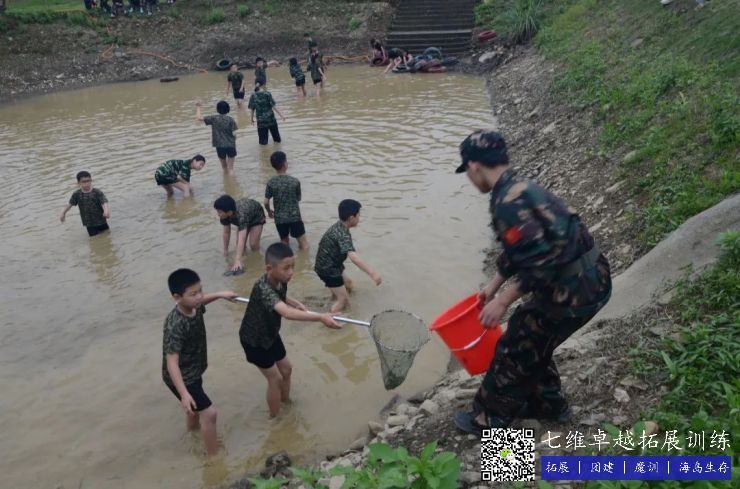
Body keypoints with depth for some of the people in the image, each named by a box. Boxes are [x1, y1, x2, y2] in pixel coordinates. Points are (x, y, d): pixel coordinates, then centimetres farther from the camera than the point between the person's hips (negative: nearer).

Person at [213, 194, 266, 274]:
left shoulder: (241, 215, -48)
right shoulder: (224, 215, -30)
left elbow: (241, 239, -55)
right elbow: (226, 232, -13)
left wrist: (237, 260, -61)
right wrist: (225, 250, -6)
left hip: (256, 217, -5)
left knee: (253, 245, -17)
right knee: (239, 244, -8)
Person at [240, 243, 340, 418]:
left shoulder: (280, 282, -13)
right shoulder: (263, 288, -41)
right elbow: (287, 313, -55)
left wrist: (298, 304, -8)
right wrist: (320, 317, -62)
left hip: (270, 334, 8)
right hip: (254, 340, -8)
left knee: (286, 368, 19)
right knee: (275, 378, 2)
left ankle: (286, 402, 43)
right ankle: (275, 417, 24)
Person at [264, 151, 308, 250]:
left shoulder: (271, 183, -7)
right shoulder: (295, 181, -10)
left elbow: (266, 202, -3)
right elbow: (299, 198, 3)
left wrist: (269, 211, 18)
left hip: (279, 218, 2)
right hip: (294, 216, -2)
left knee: (285, 244, 20)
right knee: (304, 244, 4)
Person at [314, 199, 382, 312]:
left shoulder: (338, 226, 1)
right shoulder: (343, 235, -32)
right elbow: (353, 257, -47)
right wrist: (372, 273, -53)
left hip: (331, 265, 10)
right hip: (328, 269, -10)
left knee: (348, 284, 28)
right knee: (343, 299, -5)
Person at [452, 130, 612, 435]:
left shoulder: (507, 202, -21)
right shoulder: (519, 189, 12)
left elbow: (539, 261, -26)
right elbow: (516, 250, 24)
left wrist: (502, 301, -15)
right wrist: (492, 288, 34)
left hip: (573, 290, -9)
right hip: (590, 279, 9)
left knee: (515, 350, 9)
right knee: (532, 343, 25)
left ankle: (489, 420, 27)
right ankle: (548, 405, 43)